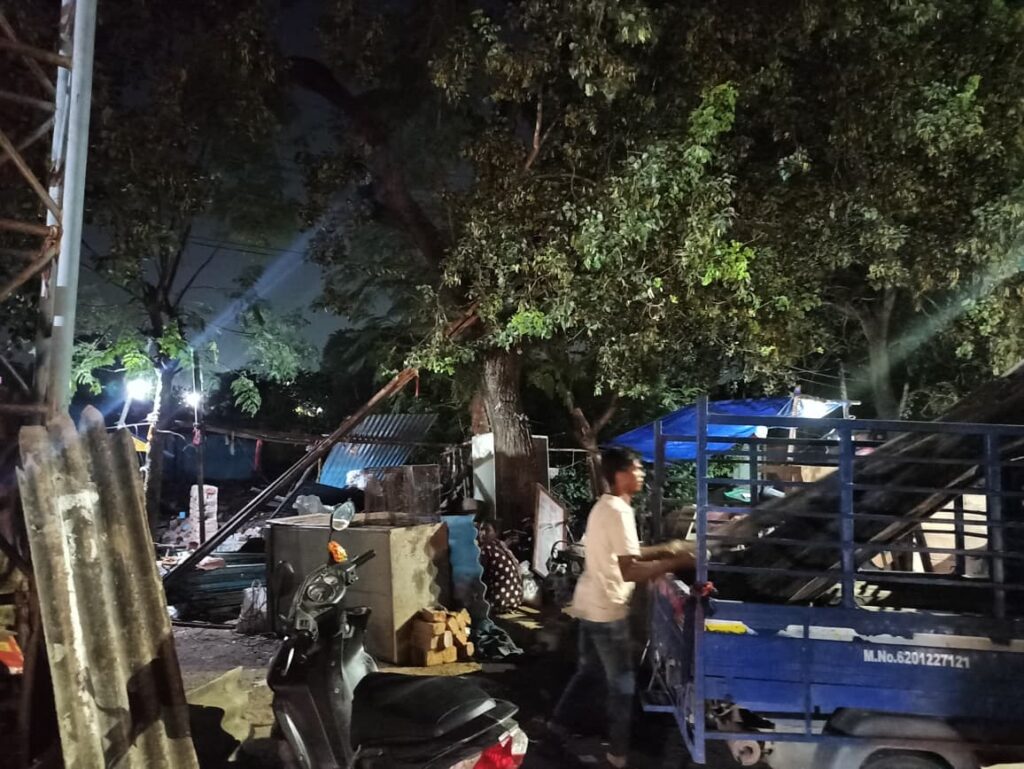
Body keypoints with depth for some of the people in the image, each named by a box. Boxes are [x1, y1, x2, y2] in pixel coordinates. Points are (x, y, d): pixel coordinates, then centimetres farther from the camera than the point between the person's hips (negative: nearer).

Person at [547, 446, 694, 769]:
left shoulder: (603, 507, 9)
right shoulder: (619, 512, -22)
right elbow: (630, 570, -28)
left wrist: (666, 548, 11)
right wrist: (676, 562, -24)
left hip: (588, 604, 9)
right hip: (606, 610, -9)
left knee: (587, 669, 24)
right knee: (622, 683, 5)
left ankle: (558, 723, 35)